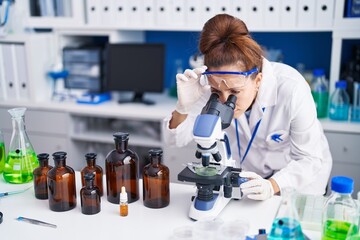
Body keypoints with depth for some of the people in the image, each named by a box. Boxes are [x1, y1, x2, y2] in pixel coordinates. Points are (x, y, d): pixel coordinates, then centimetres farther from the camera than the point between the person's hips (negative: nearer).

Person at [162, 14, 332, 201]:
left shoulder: (292, 90, -31)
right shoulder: (216, 83, -22)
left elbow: (310, 159, -19)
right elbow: (176, 139, -17)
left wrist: (271, 186, -35)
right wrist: (183, 107, -36)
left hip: (300, 175, -2)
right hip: (249, 178, 3)